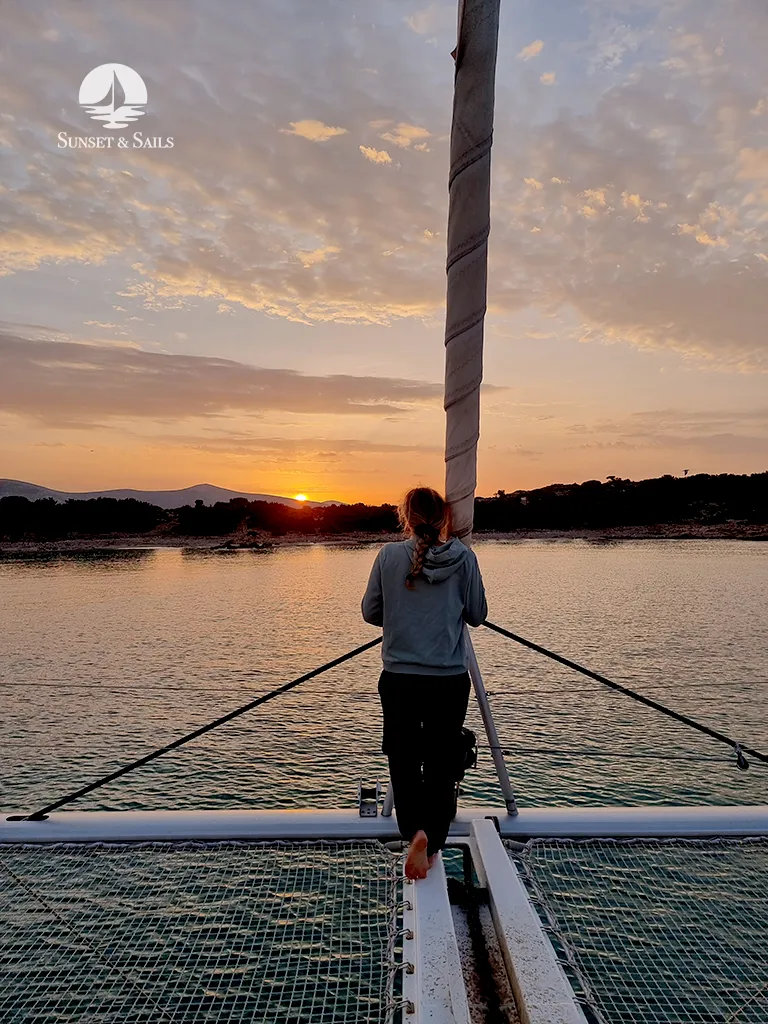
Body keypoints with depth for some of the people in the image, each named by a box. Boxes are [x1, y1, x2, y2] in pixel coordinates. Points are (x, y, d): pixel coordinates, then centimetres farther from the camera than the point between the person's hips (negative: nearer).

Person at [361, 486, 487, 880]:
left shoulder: (389, 555, -7)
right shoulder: (463, 556, -6)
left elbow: (370, 612, 1)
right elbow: (477, 615, 2)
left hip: (399, 679, 0)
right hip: (449, 680, 0)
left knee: (404, 762, 16)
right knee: (441, 764, 16)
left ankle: (416, 830, 0)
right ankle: (431, 845, 13)